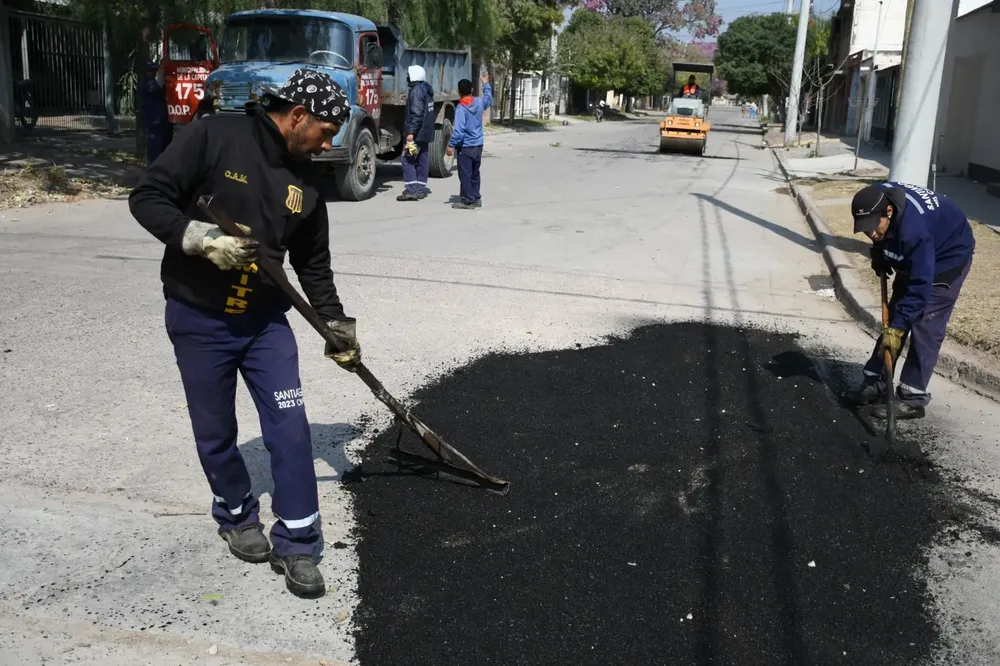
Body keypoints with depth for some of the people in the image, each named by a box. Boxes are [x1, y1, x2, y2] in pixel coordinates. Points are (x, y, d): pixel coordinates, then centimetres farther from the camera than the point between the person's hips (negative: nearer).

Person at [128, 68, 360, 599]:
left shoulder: (305, 179, 3)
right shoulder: (213, 137, -13)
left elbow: (313, 262, 11)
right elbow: (147, 198, -13)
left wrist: (336, 322, 8)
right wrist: (200, 238, -26)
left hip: (265, 320, 4)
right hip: (197, 319, -4)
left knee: (290, 427, -3)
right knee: (215, 433, 9)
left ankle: (297, 545, 10)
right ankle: (237, 516, 35)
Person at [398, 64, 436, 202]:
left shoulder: (416, 91, -14)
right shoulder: (426, 89, 16)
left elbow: (416, 114, -22)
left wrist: (411, 132, -25)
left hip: (417, 133, -10)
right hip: (426, 132, 10)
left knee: (408, 159, -9)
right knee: (422, 160, 11)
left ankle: (411, 190, -14)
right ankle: (421, 189, 14)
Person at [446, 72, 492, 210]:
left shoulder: (461, 108, -16)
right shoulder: (479, 102, 2)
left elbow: (459, 130, -22)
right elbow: (489, 99, 28)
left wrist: (451, 145, -16)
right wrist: (485, 84, 40)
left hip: (465, 147, -7)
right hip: (478, 145, 7)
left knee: (465, 175, -1)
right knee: (475, 173, 16)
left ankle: (468, 201, 0)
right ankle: (476, 198, 21)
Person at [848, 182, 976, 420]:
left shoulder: (914, 229, -43)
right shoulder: (877, 198, -22)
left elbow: (920, 285, -37)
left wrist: (898, 327, -35)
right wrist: (879, 254, -2)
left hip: (949, 255, -8)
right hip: (913, 256, 8)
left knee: (925, 325, -14)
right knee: (893, 315, 7)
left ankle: (912, 397, -9)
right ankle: (876, 381, 15)